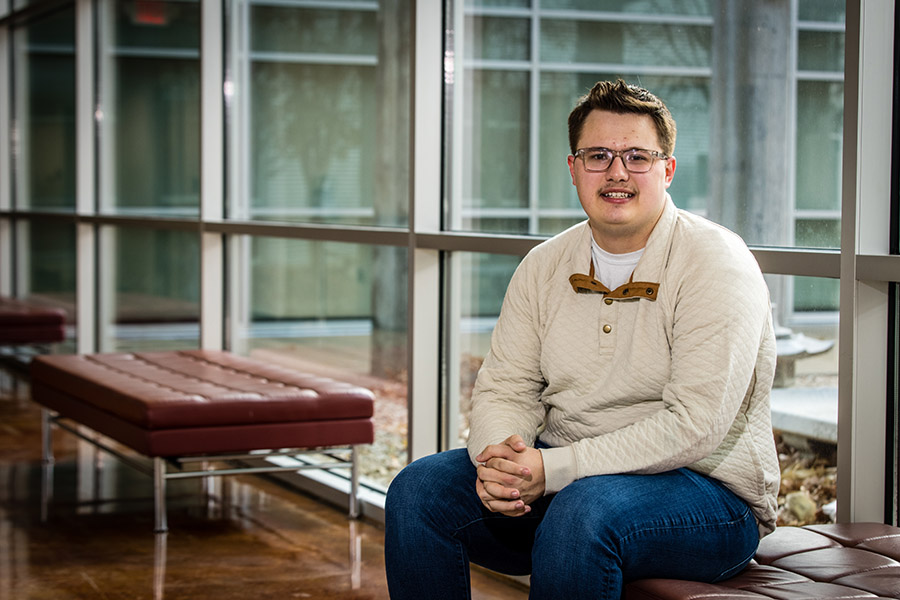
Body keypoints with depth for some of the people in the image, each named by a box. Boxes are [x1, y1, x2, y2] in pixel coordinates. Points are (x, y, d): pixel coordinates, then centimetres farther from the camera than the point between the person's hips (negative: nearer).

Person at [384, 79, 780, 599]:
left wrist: (554, 469, -27)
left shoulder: (716, 263, -13)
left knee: (584, 509, -37)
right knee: (419, 491, -13)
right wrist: (497, 459, -19)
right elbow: (505, 388, 6)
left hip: (709, 492, -6)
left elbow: (694, 426, -22)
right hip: (566, 478, 6)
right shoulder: (545, 266, 8)